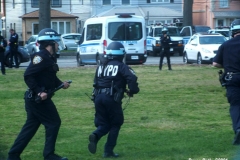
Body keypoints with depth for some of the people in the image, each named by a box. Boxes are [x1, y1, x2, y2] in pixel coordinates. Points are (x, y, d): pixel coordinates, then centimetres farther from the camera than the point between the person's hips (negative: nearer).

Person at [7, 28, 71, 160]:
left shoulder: (48, 58, 14)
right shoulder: (41, 57, -17)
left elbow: (50, 78, 21)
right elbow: (28, 76, -24)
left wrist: (62, 84, 5)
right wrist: (39, 92, -27)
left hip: (35, 99, 10)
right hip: (38, 99, -10)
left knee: (30, 127, 12)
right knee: (53, 123, -1)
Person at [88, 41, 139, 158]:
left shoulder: (100, 67, 19)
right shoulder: (121, 66, 1)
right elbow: (132, 79, -13)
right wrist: (133, 91, 3)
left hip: (98, 97, 5)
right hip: (112, 98, -5)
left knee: (103, 124, 15)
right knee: (115, 124, 11)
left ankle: (95, 136, -18)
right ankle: (108, 151, 5)